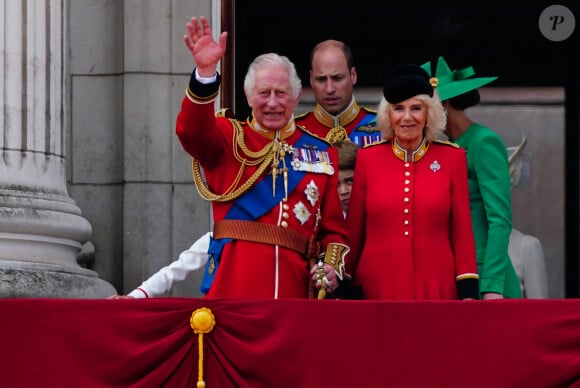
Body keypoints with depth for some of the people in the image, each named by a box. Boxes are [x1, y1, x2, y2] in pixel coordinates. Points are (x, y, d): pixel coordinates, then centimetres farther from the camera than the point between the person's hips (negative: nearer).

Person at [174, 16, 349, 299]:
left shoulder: (321, 153, 14)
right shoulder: (229, 139, 8)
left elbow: (334, 227, 16)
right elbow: (191, 131, -15)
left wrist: (332, 267, -4)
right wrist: (206, 71, -30)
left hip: (295, 288, 2)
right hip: (234, 288, -2)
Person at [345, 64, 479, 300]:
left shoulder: (452, 158, 3)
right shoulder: (367, 158, 4)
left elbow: (462, 230, 4)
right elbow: (353, 231, 8)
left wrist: (468, 292, -2)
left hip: (438, 289, 0)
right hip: (377, 288, 0)